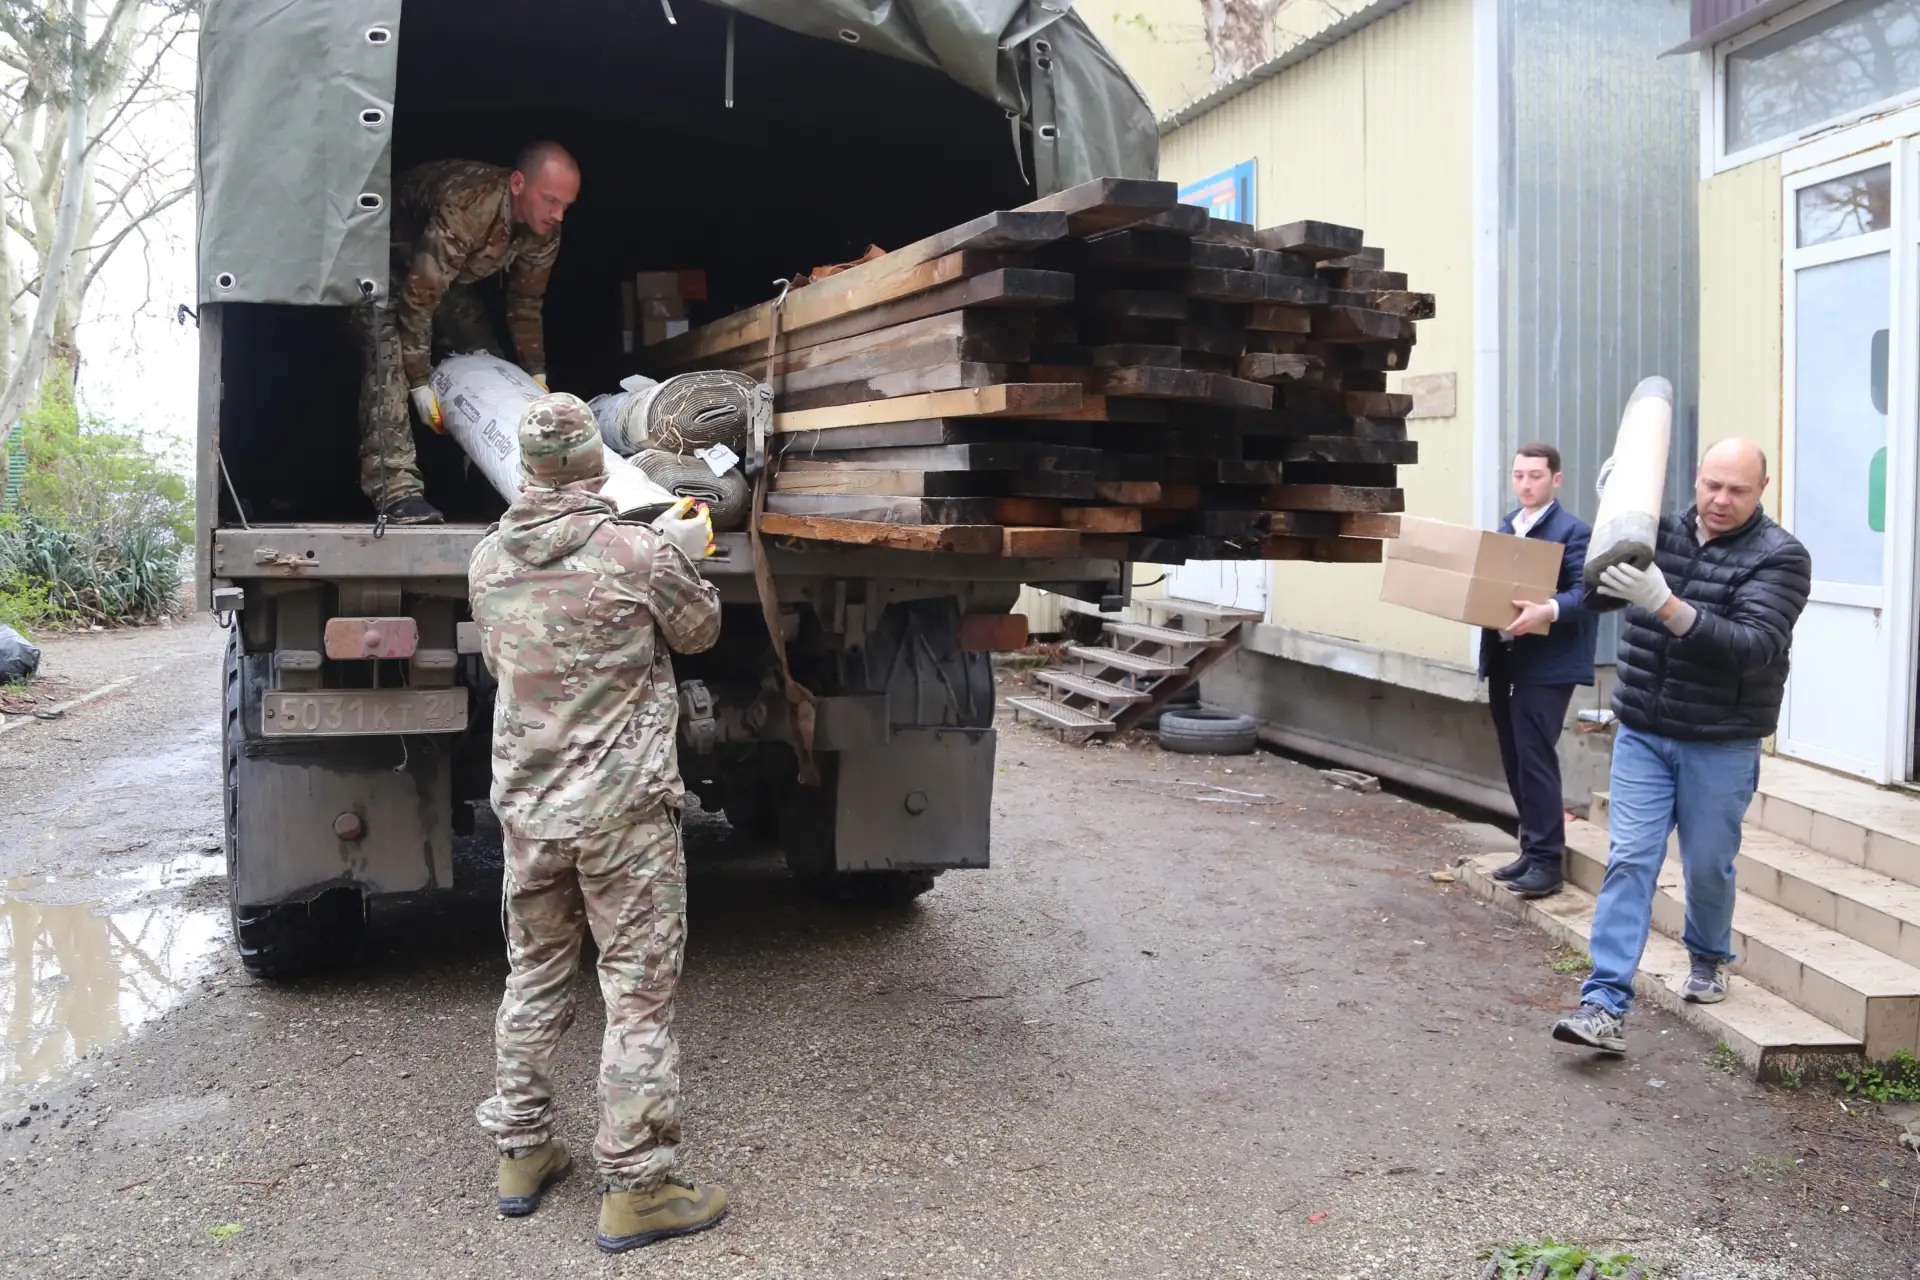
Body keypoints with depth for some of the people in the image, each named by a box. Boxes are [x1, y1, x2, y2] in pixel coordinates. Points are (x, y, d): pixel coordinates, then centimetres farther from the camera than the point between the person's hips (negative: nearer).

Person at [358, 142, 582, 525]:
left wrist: (537, 375, 0)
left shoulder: (544, 230, -18)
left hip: (450, 273, 8)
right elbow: (418, 297, -37)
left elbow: (526, 302, -1)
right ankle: (396, 488, -34)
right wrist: (419, 383, -33)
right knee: (389, 356, -28)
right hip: (390, 261, -8)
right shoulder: (465, 208, -42)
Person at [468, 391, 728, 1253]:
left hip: (526, 804, 6)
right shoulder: (638, 556, -15)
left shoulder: (488, 561, 1)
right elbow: (698, 632, 2)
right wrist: (682, 551, 18)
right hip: (622, 808, -5)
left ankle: (521, 1155, 30)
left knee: (533, 977, 19)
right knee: (640, 993, 3)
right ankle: (633, 1188, 8)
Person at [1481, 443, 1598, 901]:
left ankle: (1546, 860, -1)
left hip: (1546, 663, -8)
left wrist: (1547, 610, -33)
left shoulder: (1573, 531, -7)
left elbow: (1584, 593, -17)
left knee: (1534, 757, -8)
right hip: (1503, 658, 8)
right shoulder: (1504, 528, 17)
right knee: (1514, 759, 12)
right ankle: (1532, 849, 23)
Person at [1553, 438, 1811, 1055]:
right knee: (1629, 862, -4)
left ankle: (1708, 959, 41)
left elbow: (1754, 646, -23)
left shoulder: (1780, 557, -10)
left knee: (1709, 865, 11)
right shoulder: (1657, 532, 2)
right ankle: (1605, 1005, -6)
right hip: (1642, 734, 2)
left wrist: (1667, 606, -36)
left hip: (1721, 745, -2)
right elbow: (1597, 591, 8)